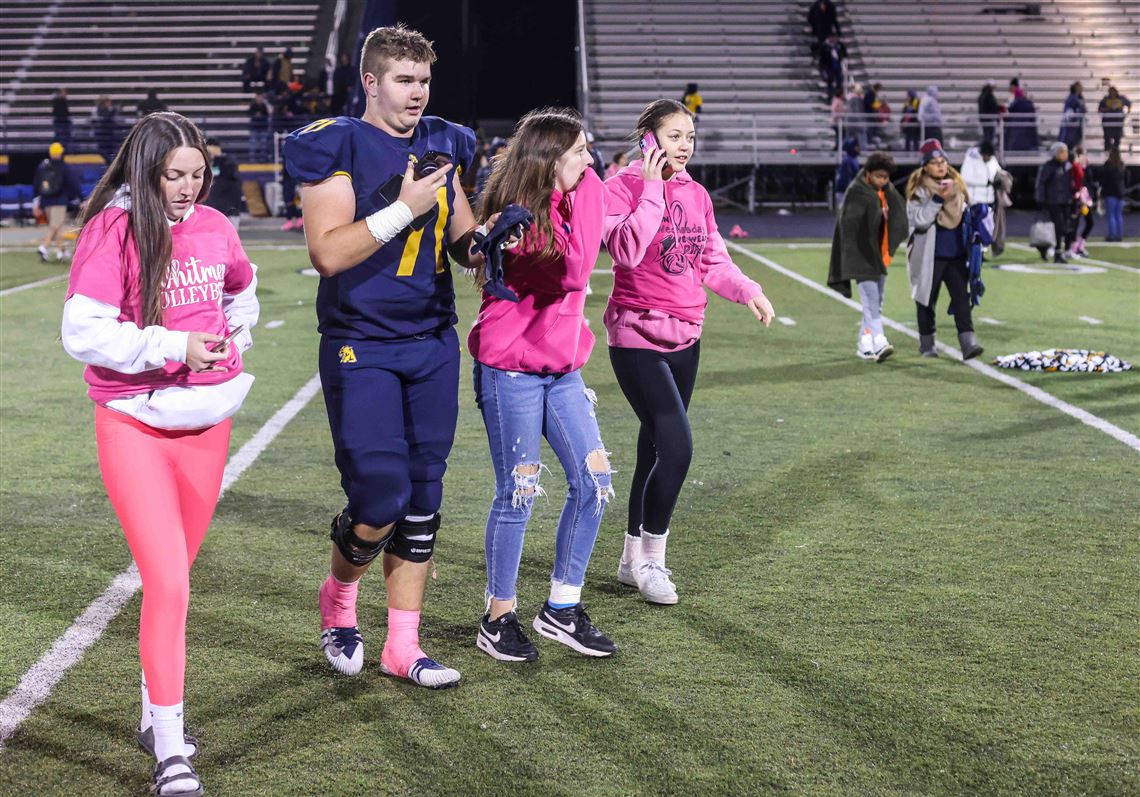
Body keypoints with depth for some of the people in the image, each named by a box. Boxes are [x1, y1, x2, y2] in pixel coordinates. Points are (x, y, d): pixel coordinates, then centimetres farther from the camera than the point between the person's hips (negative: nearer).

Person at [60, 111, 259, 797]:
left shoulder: (214, 227, 6)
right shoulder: (113, 231, -10)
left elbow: (243, 290, 28)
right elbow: (82, 332, -16)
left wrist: (233, 342, 14)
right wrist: (172, 347, -21)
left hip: (207, 421, 5)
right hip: (135, 425, -5)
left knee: (175, 576, 14)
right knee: (167, 584, -10)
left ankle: (155, 715, 30)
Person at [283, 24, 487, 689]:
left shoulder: (444, 145, 10)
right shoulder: (337, 147, -8)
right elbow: (328, 252, -17)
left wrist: (479, 246, -5)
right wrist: (404, 208, -20)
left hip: (433, 345, 6)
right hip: (361, 347, -6)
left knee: (422, 501, 7)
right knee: (381, 498, -10)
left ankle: (404, 647, 17)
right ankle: (339, 599, 22)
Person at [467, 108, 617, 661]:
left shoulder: (577, 200, 9)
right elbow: (570, 271, -25)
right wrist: (573, 193, -19)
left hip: (561, 366, 8)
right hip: (511, 370, -8)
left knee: (593, 479, 2)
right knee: (519, 490, -2)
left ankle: (562, 609, 15)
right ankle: (498, 617, 13)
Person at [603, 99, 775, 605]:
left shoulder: (696, 194, 10)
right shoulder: (623, 186, -9)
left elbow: (713, 263, 12)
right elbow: (626, 251, -23)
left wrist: (748, 291, -5)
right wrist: (653, 189, -21)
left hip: (685, 337, 7)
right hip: (637, 337, -7)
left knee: (657, 448, 12)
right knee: (676, 446, -16)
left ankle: (634, 559, 25)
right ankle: (651, 558, 2)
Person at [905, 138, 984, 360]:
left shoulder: (957, 184, 9)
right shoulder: (919, 189, -7)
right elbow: (919, 220, -19)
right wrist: (938, 198, -26)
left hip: (956, 253, 4)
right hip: (929, 256, -4)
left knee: (962, 298, -5)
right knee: (927, 299, 7)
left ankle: (968, 342, -10)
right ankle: (926, 343, 20)